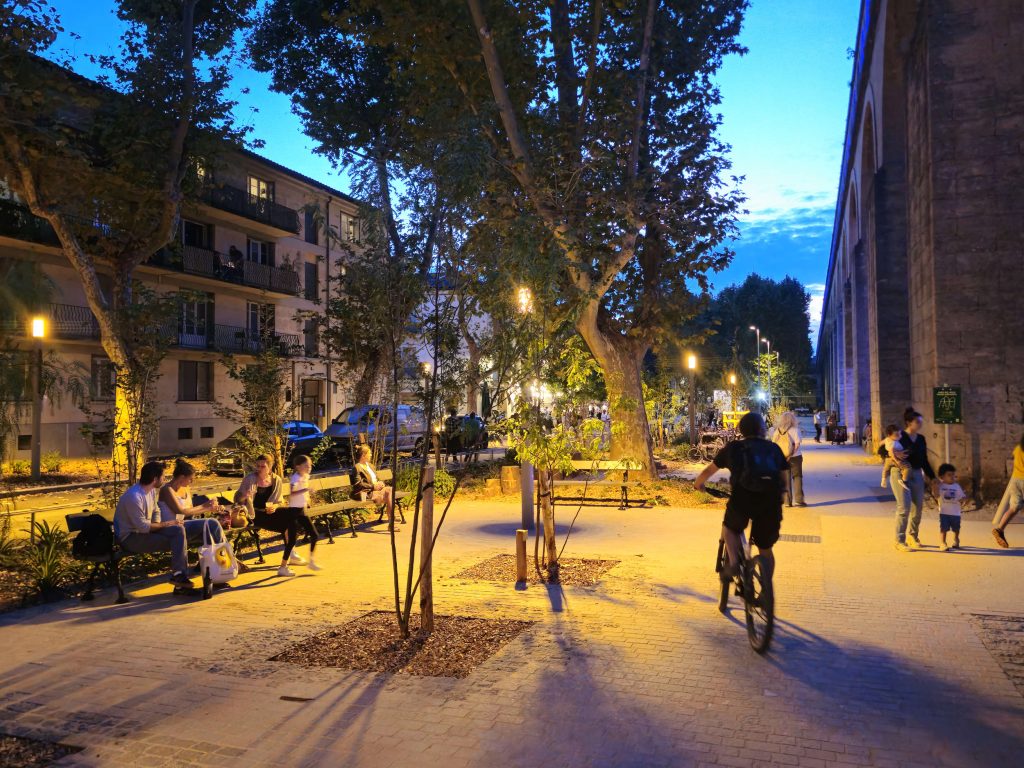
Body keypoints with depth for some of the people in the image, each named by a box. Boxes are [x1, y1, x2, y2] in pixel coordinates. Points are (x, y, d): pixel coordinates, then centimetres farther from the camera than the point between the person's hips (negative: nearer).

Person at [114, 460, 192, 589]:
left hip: (144, 529, 9)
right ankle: (178, 575, -6)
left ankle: (180, 574, -12)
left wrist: (158, 524, -4)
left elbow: (155, 512, 17)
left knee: (178, 530, -12)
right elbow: (142, 527, -26)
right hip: (130, 537, -9)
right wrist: (165, 524, -14)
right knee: (176, 542, -20)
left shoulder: (151, 490, 2)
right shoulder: (134, 497, -27)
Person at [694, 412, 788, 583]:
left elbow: (709, 470, 25)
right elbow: (783, 480, 19)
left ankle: (734, 563, 6)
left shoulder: (733, 448, 17)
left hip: (742, 499, -1)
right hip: (770, 501, 1)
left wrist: (698, 483, 43)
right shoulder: (774, 449, 19)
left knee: (730, 528, 29)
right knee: (766, 550, 21)